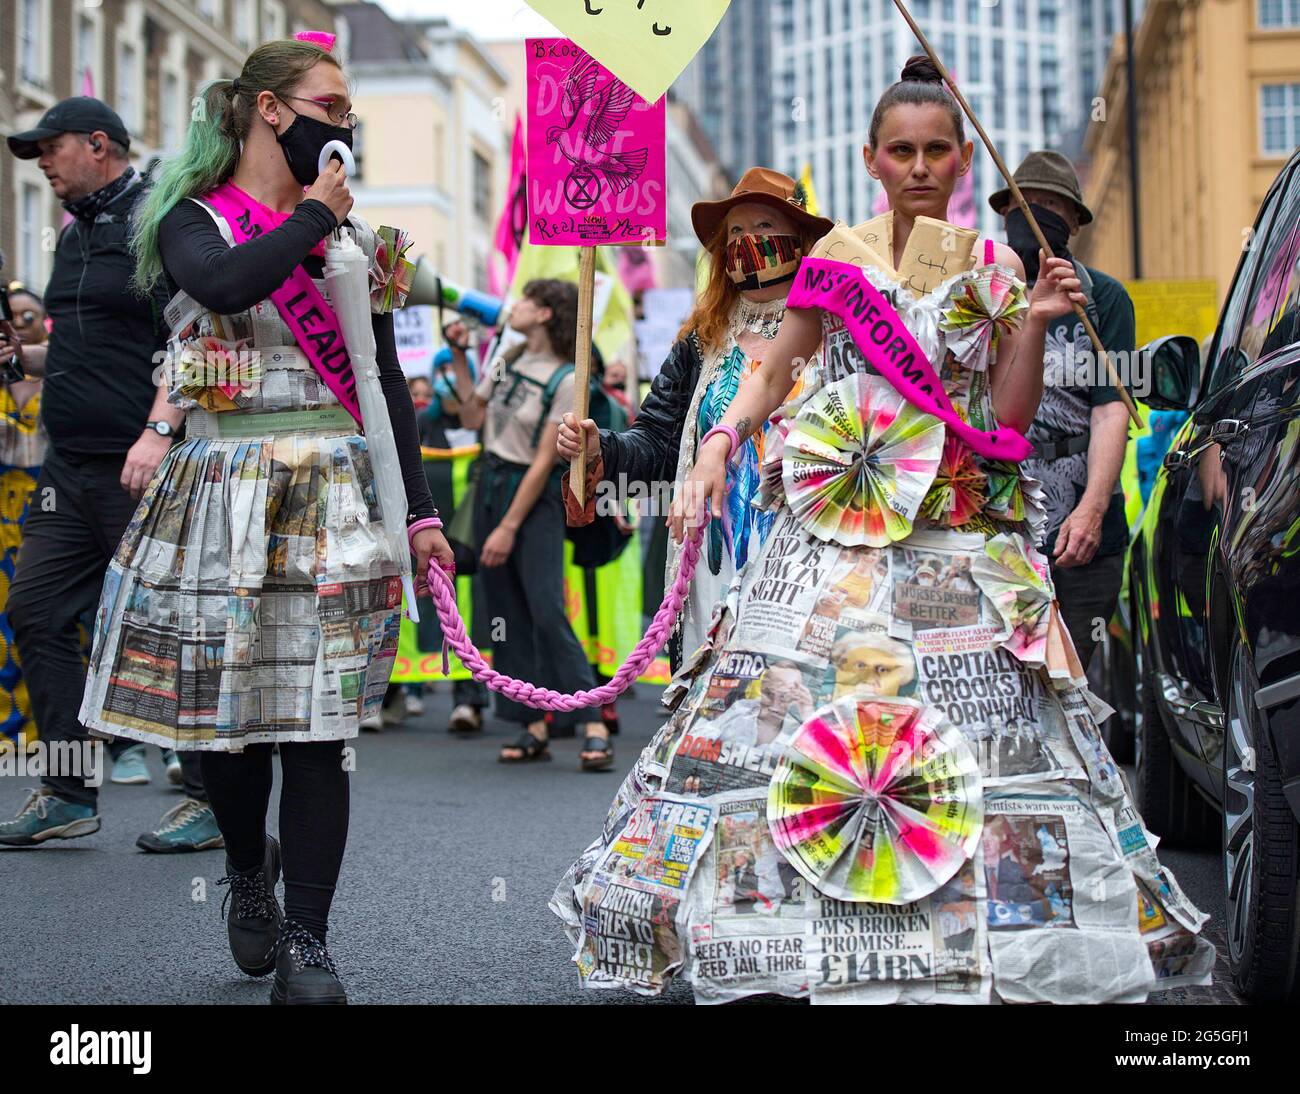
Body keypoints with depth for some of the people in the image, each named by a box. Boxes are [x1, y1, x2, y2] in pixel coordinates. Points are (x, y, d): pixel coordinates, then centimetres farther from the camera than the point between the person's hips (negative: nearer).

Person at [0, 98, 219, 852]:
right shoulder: (76, 233, 19)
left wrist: (160, 430, -25)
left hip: (145, 468, -9)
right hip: (73, 467, 9)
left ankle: (214, 801, 6)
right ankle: (69, 796, 13)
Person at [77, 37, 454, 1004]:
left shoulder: (352, 232, 14)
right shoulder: (192, 218, 3)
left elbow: (386, 378, 16)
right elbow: (226, 283, -23)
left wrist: (420, 510, 12)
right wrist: (313, 215, -8)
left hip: (336, 497, 2)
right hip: (225, 493, -2)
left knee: (317, 720, -5)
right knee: (229, 708, 3)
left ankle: (305, 940, -1)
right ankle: (249, 868, 33)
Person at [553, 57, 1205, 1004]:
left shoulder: (994, 272, 8)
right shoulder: (838, 257, 9)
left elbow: (1010, 419, 4)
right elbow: (774, 374, 16)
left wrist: (1034, 324, -8)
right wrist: (719, 445, 1)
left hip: (960, 536, 0)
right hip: (838, 526, 0)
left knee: (966, 727, -9)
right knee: (807, 703, -6)